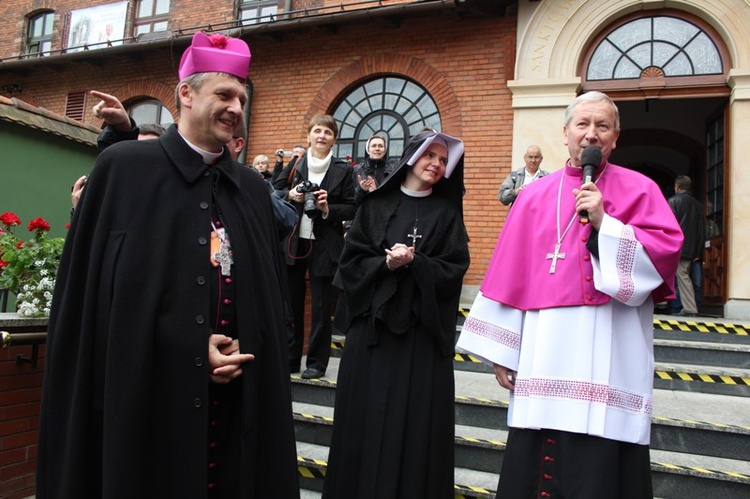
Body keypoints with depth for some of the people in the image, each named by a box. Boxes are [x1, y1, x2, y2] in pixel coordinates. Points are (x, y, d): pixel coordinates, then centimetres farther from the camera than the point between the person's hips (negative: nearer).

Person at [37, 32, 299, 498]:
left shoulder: (253, 188, 9)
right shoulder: (123, 167, -4)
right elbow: (89, 291, -6)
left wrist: (240, 350, -5)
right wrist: (195, 349, -11)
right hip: (146, 396, -4)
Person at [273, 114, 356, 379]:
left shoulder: (343, 170, 0)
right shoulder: (295, 165, 6)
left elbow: (353, 208, -1)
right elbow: (274, 191, 12)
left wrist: (328, 209, -17)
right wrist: (289, 195, -8)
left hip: (325, 246, -2)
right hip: (294, 243, 3)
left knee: (321, 307, 4)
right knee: (291, 303, 10)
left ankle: (317, 362, 17)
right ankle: (290, 358, 24)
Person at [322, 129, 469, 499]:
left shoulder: (447, 214, 6)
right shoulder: (375, 206, 7)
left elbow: (454, 270, -3)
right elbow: (351, 261, 2)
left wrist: (415, 262, -17)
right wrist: (385, 263, -14)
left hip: (422, 329, -1)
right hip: (371, 323, 1)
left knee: (415, 419, 2)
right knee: (366, 413, 7)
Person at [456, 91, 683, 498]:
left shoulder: (639, 190, 7)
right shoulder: (535, 195, 10)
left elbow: (666, 252, -4)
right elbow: (508, 275, 7)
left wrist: (604, 222, -13)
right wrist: (500, 351, 4)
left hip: (609, 356, -1)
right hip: (545, 351, 2)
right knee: (534, 463, 6)